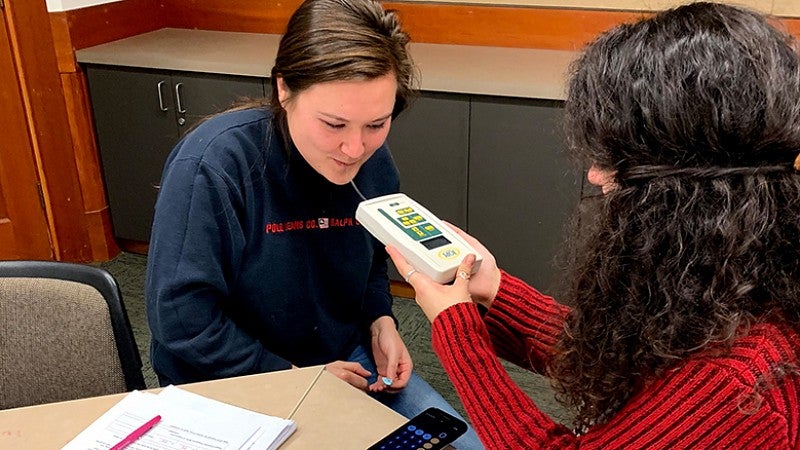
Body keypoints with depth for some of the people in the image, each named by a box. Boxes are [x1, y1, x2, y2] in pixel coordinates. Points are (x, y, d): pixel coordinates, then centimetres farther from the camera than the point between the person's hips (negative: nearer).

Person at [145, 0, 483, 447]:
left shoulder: (375, 164, -7)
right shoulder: (212, 164, -26)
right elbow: (181, 320, -24)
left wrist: (381, 323, -7)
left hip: (347, 360, 5)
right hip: (231, 386, -5)